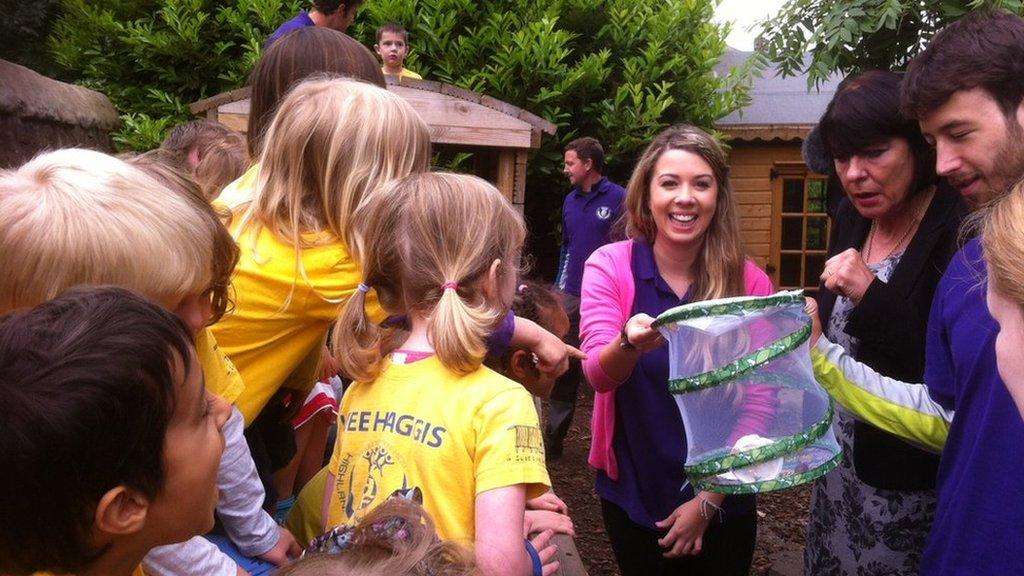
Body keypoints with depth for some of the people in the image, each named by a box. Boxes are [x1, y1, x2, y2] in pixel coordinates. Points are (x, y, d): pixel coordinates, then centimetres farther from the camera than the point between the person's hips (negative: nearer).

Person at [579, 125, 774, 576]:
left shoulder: (750, 283, -9)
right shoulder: (610, 265, -11)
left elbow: (758, 406, -8)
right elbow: (597, 373, -21)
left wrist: (711, 500, -12)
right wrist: (630, 344, -42)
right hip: (631, 495, 0)